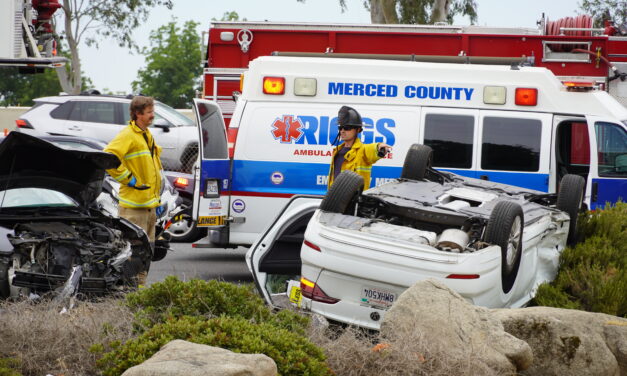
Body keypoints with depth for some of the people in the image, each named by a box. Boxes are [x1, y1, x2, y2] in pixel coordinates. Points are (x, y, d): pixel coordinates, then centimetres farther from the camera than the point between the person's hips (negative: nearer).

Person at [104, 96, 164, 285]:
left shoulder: (147, 136, 19)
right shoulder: (127, 135, -11)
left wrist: (157, 198, 24)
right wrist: (128, 178, -17)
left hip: (149, 203, 9)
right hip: (134, 204, -9)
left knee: (148, 246, 12)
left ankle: (141, 282, 18)